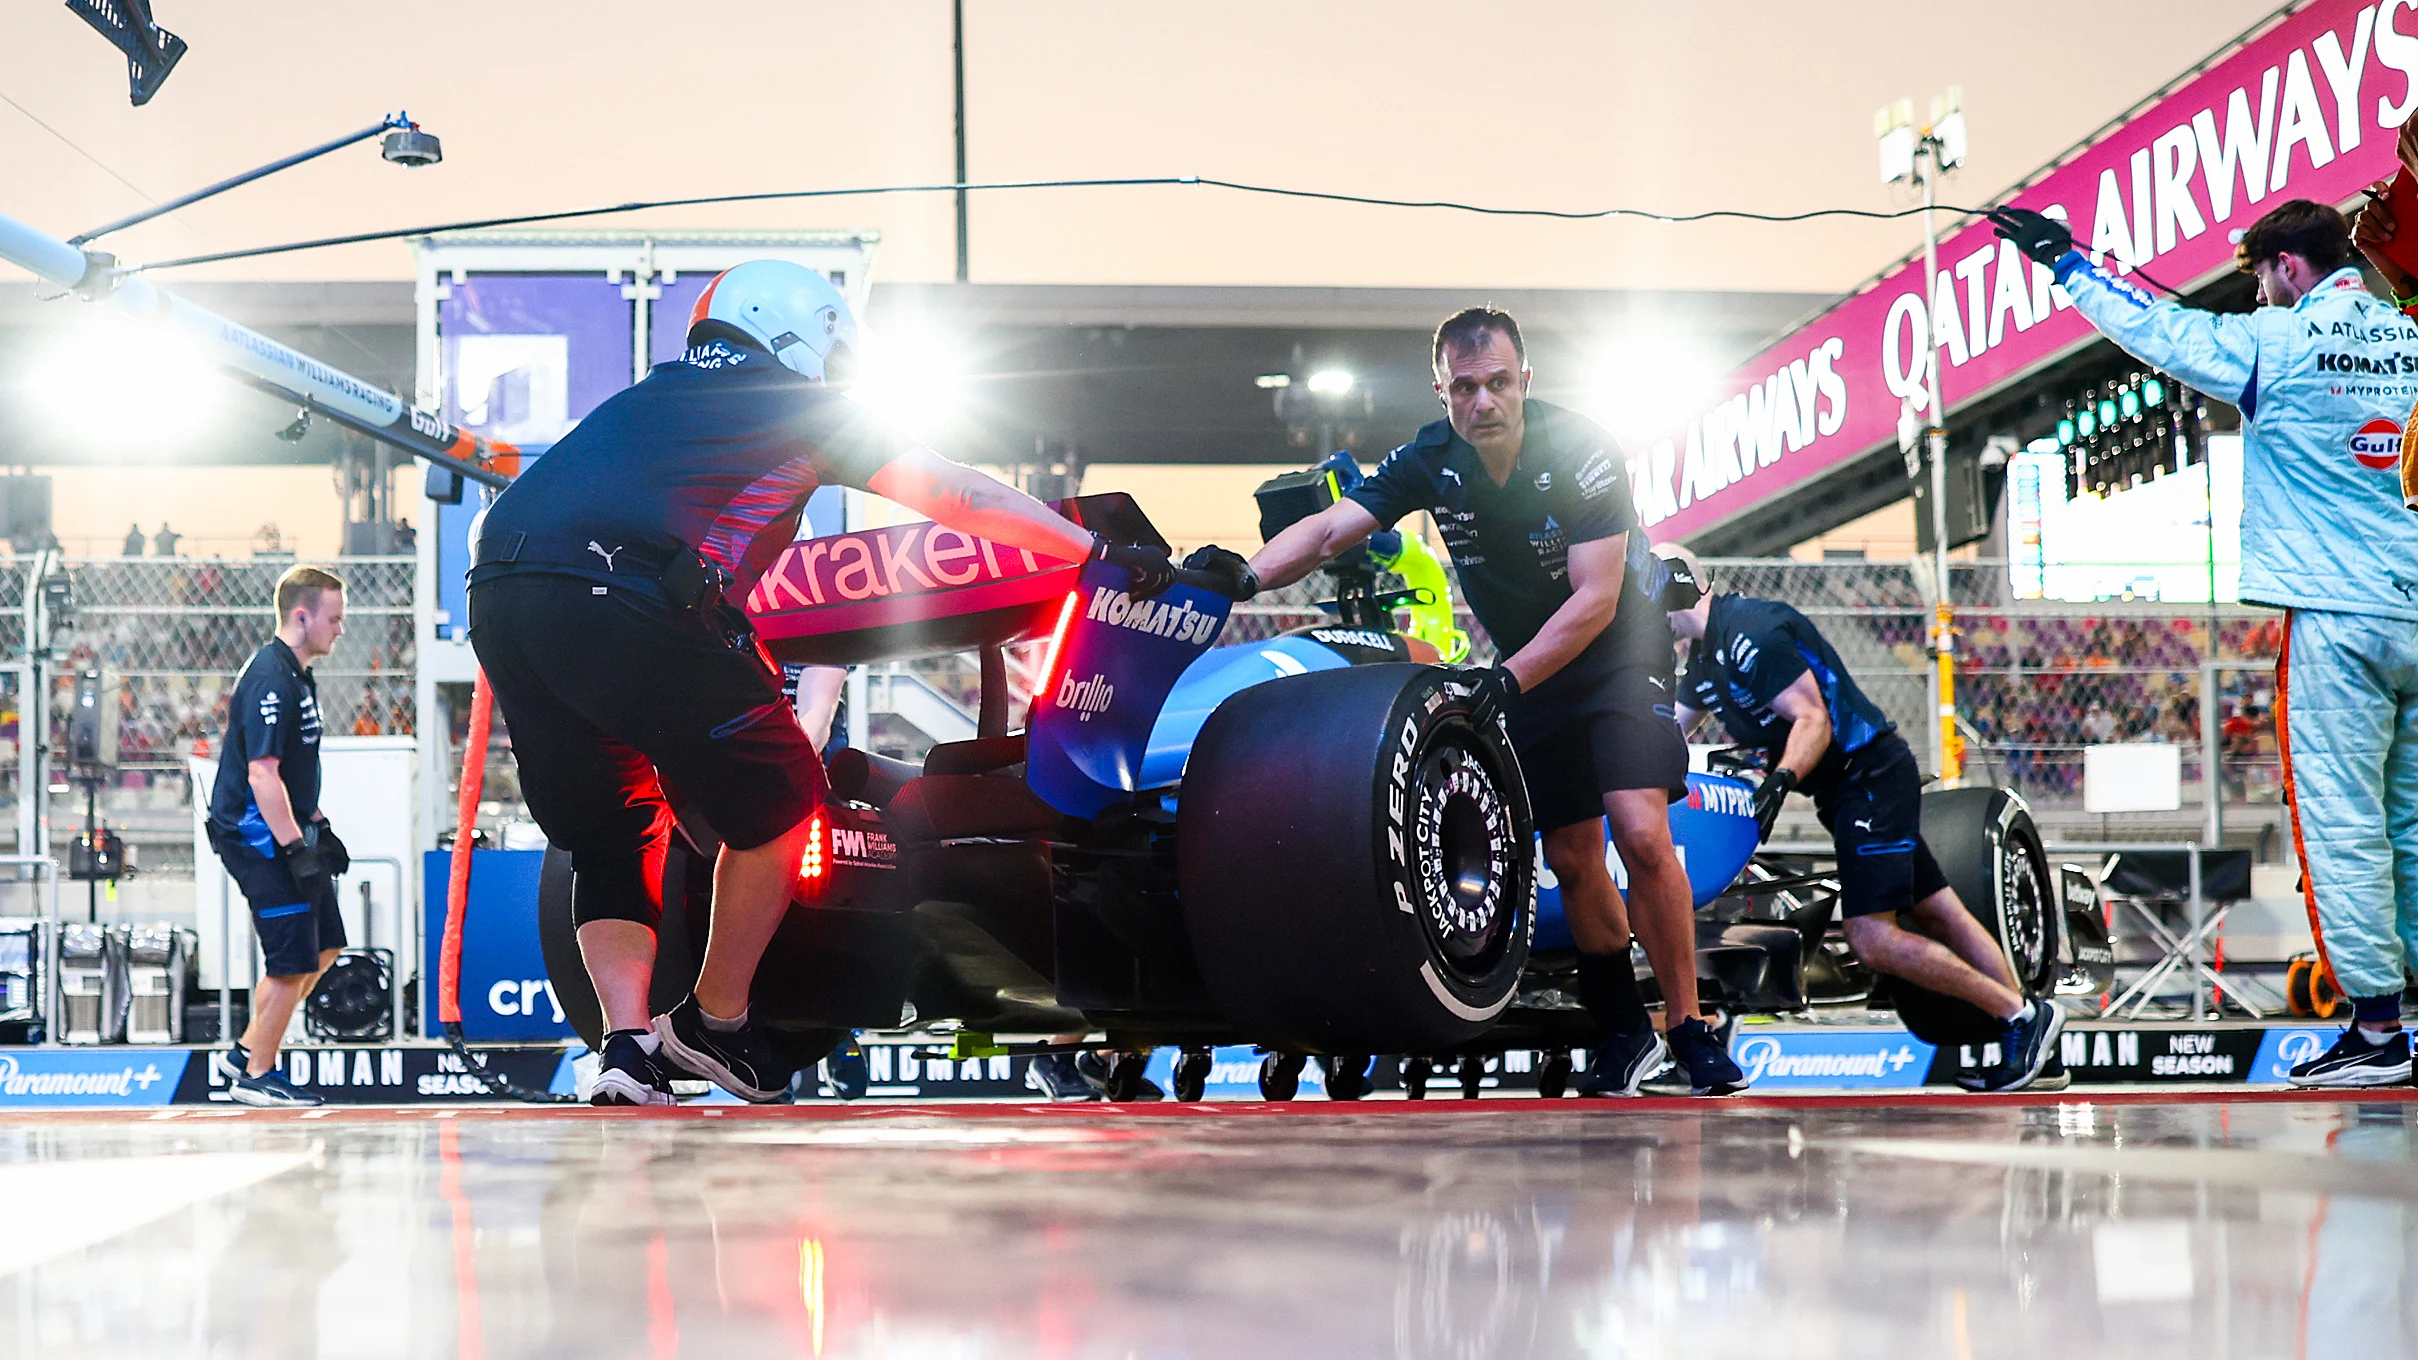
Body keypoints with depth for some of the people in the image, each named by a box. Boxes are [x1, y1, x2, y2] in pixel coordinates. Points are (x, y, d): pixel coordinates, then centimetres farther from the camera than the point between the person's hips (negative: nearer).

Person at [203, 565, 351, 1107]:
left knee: (324, 946, 14)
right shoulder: (271, 680, -20)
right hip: (256, 835, -10)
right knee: (293, 960, -6)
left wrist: (319, 829, 23)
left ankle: (245, 1053, 22)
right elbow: (262, 775, -25)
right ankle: (256, 1077, 7)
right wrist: (296, 847, -25)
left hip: (286, 831, 10)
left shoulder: (297, 675, 13)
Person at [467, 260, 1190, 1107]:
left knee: (612, 840, 19)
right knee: (778, 802, 11)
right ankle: (714, 1021, 19)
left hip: (496, 595, 7)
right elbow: (959, 496, 23)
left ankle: (627, 1045, 4)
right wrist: (1101, 554, 31)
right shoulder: (800, 408, 19)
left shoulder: (646, 398, 35)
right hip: (623, 603, -7)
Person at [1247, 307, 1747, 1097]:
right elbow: (1330, 529, -17)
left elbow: (1596, 600, -25)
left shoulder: (1580, 451, -22)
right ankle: (1622, 1029, 19)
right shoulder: (1431, 460, -10)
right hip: (1522, 669, 4)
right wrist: (1243, 574, -34)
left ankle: (1690, 1028, -10)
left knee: (1641, 834, -20)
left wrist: (1508, 678, -34)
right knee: (1571, 859, 4)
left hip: (1615, 654, -4)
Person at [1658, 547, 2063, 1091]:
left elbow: (1813, 719, -20)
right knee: (1935, 913, 7)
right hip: (1839, 787, 10)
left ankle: (2019, 1013, -11)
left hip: (1872, 774, -10)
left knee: (1873, 938, -17)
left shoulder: (1751, 630, -16)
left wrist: (1782, 778, -35)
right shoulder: (1705, 654, 15)